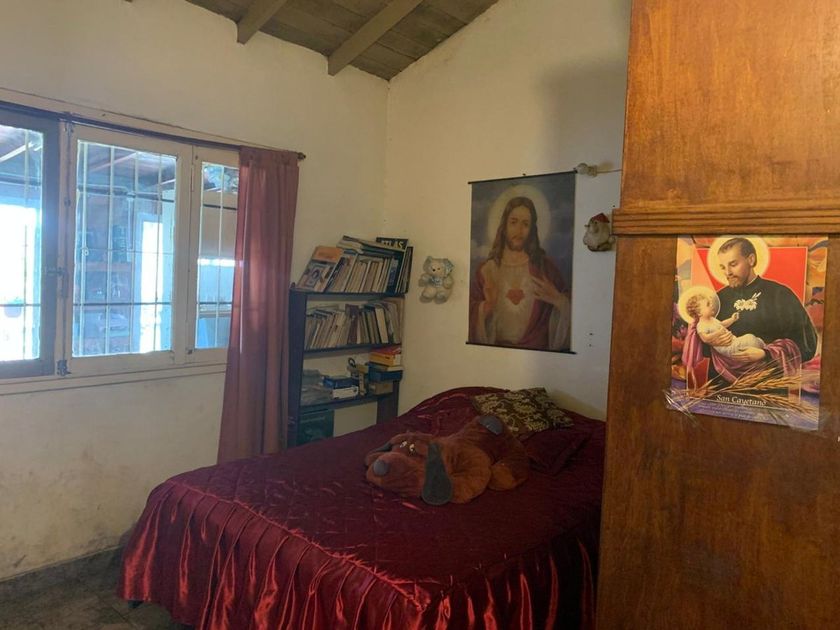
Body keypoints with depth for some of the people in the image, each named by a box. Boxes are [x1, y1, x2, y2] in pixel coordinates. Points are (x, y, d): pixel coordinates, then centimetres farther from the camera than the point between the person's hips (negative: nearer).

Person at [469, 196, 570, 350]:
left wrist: (558, 301, -14)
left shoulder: (545, 266, 2)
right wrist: (486, 306, -13)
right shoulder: (487, 269, 4)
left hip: (537, 348, 0)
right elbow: (471, 316, 4)